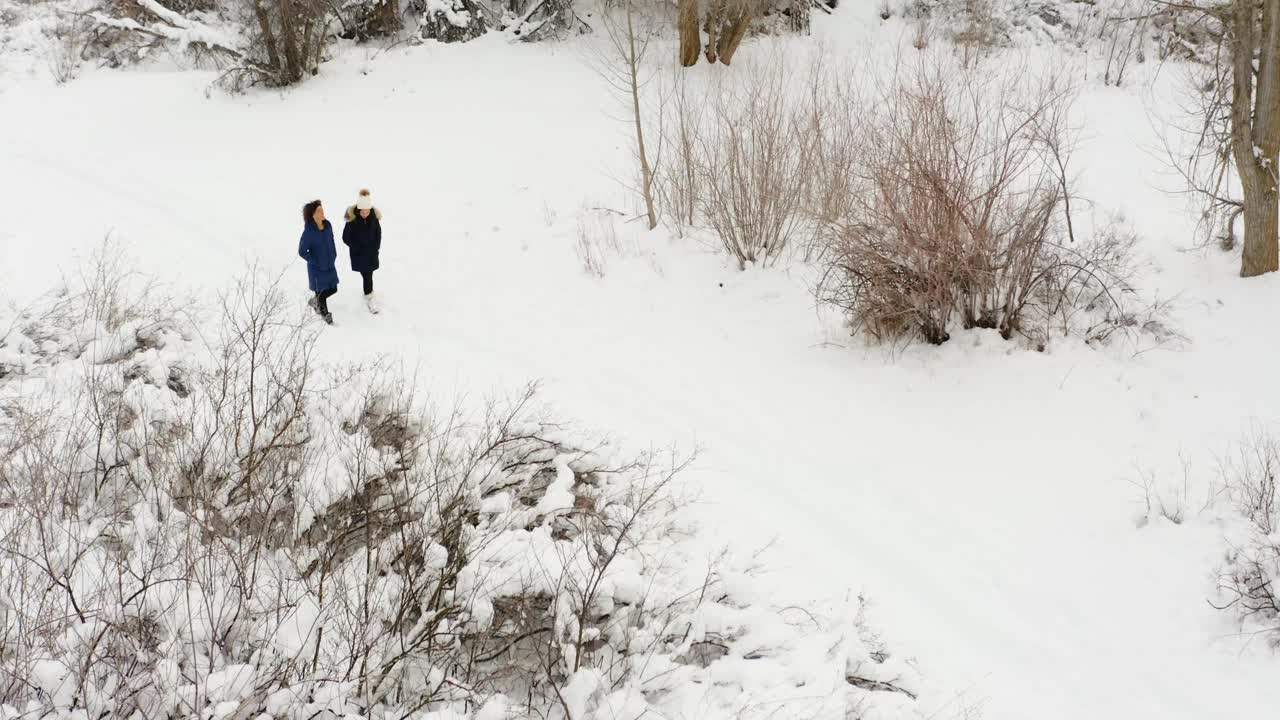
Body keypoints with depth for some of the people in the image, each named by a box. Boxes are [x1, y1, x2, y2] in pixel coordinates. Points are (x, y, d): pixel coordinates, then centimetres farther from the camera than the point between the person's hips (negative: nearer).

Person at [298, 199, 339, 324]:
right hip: (317, 268, -6)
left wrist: (334, 256, 6)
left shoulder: (327, 225, -8)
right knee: (321, 292, 10)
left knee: (333, 289, 17)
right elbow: (302, 252, -16)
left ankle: (315, 301, 43)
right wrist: (316, 262, -13)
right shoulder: (309, 231, -25)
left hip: (330, 265, 6)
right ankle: (324, 314, 34)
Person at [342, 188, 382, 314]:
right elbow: (346, 238, -12)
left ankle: (368, 295, 29)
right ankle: (369, 299, 7)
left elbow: (378, 234, 6)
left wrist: (376, 247, -2)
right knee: (366, 276, -3)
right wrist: (358, 248, -11)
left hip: (372, 253, 3)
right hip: (359, 254, -3)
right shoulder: (352, 219, -21)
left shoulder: (374, 217, -10)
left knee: (368, 275, 13)